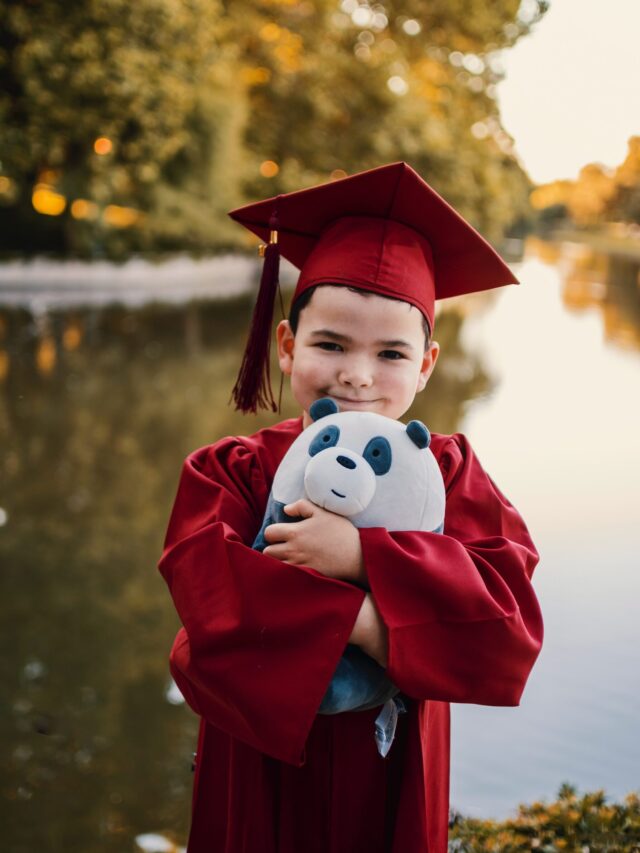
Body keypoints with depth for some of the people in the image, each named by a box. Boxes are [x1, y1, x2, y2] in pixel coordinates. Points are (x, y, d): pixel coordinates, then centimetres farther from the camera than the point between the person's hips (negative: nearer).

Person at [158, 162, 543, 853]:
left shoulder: (446, 471, -8)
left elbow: (509, 616, -23)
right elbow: (217, 608, -27)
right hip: (261, 770, -1)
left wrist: (361, 556, -31)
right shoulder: (230, 473, -10)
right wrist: (360, 621, -32)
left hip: (393, 771, 1)